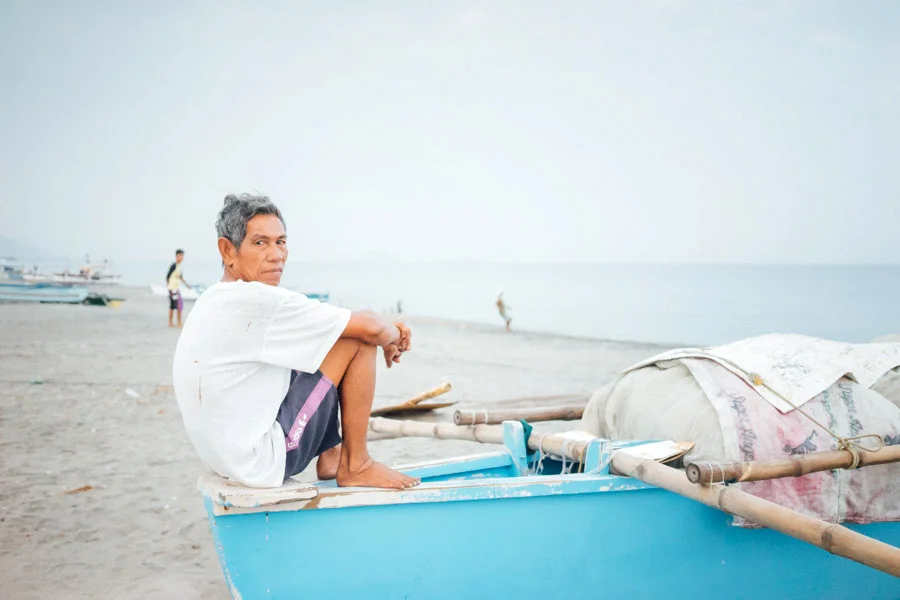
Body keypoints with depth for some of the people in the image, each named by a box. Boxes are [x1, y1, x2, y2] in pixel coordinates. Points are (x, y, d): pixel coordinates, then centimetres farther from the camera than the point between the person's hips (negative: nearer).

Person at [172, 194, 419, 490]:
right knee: (360, 342, -9)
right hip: (262, 462, -10)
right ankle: (355, 466, 3)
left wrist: (390, 330, 4)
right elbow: (370, 327, -20)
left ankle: (329, 457, 21)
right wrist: (392, 338, 3)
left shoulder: (215, 300, 10)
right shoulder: (256, 301, -22)